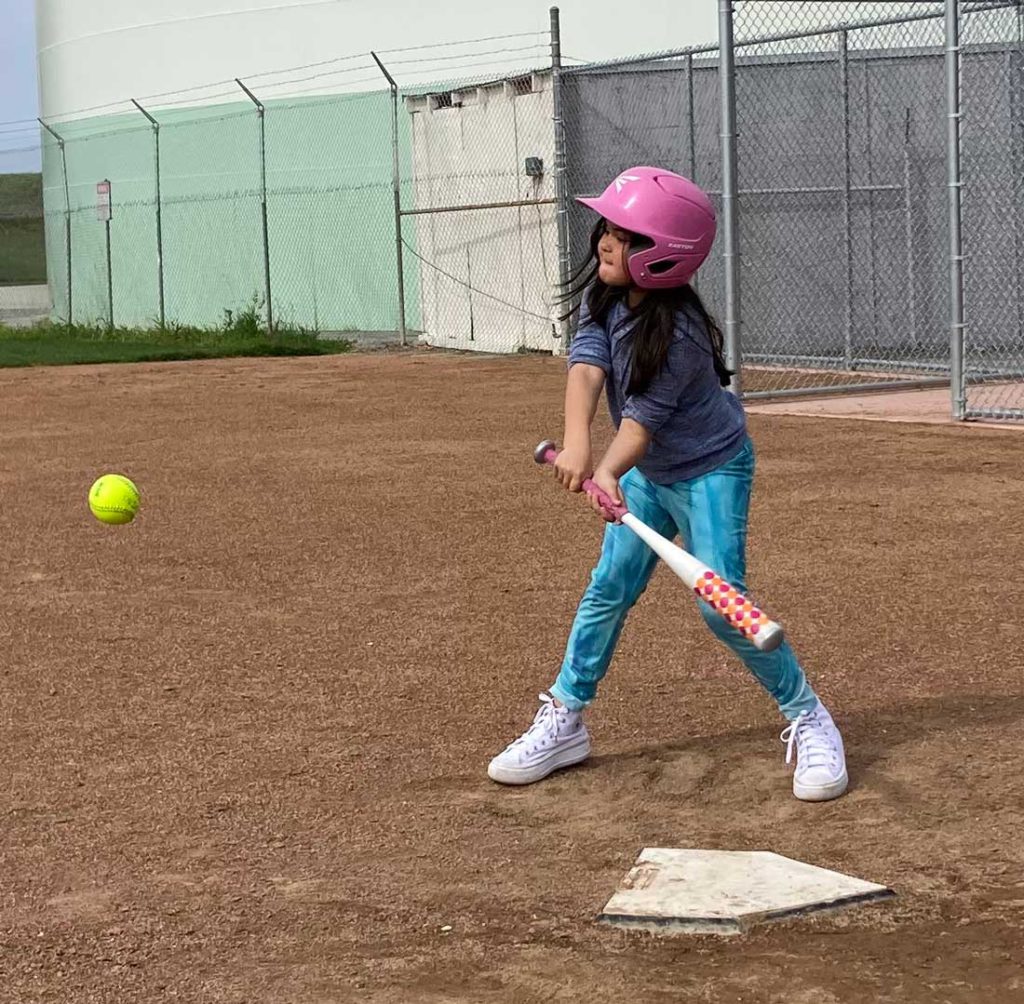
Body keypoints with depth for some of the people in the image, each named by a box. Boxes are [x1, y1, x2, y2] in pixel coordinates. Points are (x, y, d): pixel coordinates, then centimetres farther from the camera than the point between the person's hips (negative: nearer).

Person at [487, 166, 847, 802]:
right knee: (609, 590, 6)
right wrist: (577, 442, -40)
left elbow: (644, 416, -30)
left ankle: (808, 718, 0)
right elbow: (587, 365, -24)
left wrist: (610, 470, -47)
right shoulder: (604, 295, -10)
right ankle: (564, 721, 16)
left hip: (711, 469, -7)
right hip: (647, 471, 7)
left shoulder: (679, 333, -29)